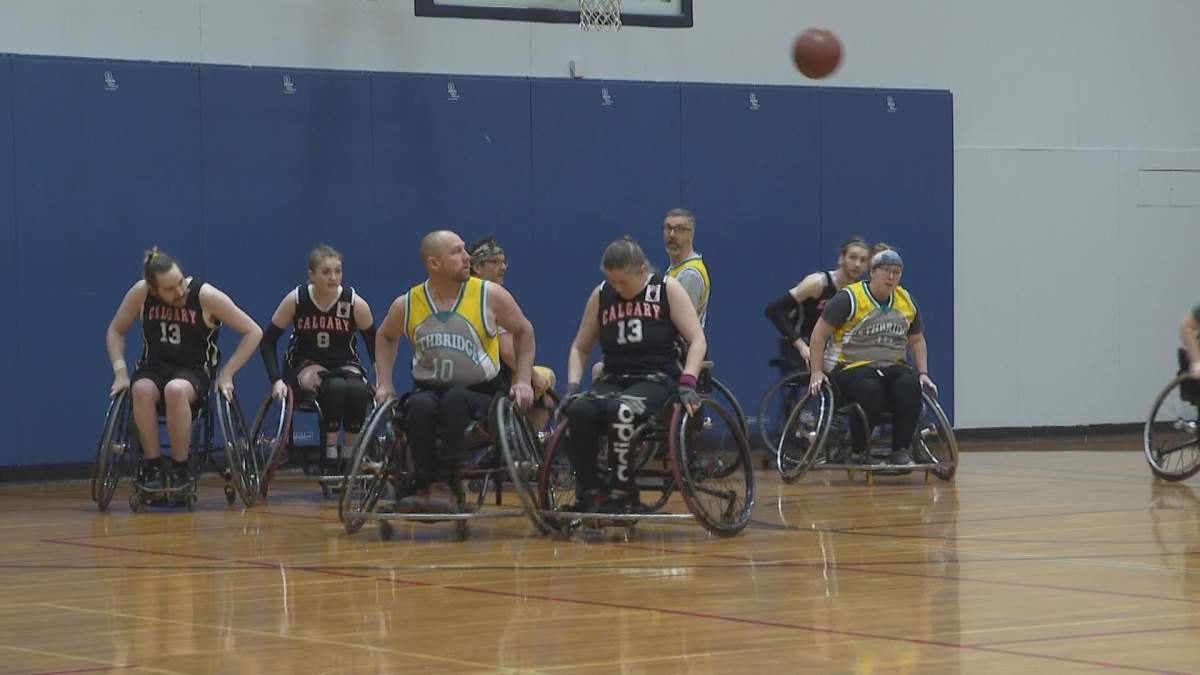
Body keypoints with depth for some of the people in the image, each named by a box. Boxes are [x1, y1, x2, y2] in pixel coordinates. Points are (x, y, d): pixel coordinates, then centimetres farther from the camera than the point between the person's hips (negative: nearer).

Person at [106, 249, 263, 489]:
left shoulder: (205, 295, -16)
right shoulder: (141, 293, -9)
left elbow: (253, 332, -9)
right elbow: (115, 331, 8)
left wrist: (227, 374, -11)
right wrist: (120, 373, -4)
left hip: (194, 370, -2)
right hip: (153, 368, 2)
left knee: (176, 390, -38)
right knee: (142, 390, -35)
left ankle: (180, 470, -23)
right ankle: (153, 467, -21)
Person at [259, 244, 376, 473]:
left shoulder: (355, 303, -13)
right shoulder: (296, 299, -14)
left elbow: (376, 345, 0)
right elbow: (268, 341, -6)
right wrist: (276, 380, -18)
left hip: (345, 364, 1)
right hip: (306, 364, -1)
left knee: (358, 390, -34)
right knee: (334, 387, -36)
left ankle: (349, 455, -14)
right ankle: (330, 453, -20)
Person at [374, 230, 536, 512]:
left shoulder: (489, 295, -4)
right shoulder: (407, 305, 1)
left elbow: (524, 331, 11)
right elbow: (385, 337, 22)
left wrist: (523, 380, 3)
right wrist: (384, 384, 12)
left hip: (481, 393, -1)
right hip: (430, 389, 1)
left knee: (455, 399, -35)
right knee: (420, 405, -33)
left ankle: (444, 485, -32)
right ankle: (426, 484, -32)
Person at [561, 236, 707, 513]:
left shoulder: (667, 290, 1)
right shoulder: (601, 295, 10)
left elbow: (697, 341, -3)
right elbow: (580, 348, 17)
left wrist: (687, 383, -18)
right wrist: (572, 386, 0)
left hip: (657, 380, -3)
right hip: (613, 381, 3)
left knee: (621, 410, -38)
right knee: (579, 411, -32)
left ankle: (623, 494, -26)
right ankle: (588, 495, -23)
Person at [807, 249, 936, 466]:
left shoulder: (906, 301, 11)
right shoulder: (849, 298, -7)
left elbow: (916, 340, 21)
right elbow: (820, 334, -6)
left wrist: (923, 373, 7)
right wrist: (817, 372, -13)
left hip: (892, 367, 5)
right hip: (851, 367, -5)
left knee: (911, 385, -28)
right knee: (871, 389, -37)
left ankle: (900, 451, -20)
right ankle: (858, 452, -18)